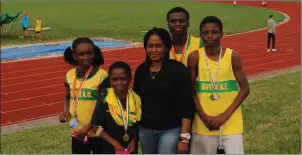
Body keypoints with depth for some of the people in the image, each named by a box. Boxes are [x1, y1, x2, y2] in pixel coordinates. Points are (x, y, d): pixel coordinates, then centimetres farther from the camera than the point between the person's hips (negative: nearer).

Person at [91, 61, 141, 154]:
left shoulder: (136, 100, -5)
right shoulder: (104, 101, -14)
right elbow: (97, 127, -9)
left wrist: (134, 141, -8)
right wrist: (115, 143, -16)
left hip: (130, 150, 3)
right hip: (110, 150, -3)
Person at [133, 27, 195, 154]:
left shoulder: (178, 70, -9)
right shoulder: (141, 70, 5)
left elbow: (187, 106, -10)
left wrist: (184, 138, -14)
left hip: (171, 130, -4)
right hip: (145, 130, 5)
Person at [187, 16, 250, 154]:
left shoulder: (232, 56, -5)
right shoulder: (195, 57, -5)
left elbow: (245, 89, -3)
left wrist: (225, 115, -11)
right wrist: (204, 116, -10)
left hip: (231, 122, 0)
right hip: (203, 122, 1)